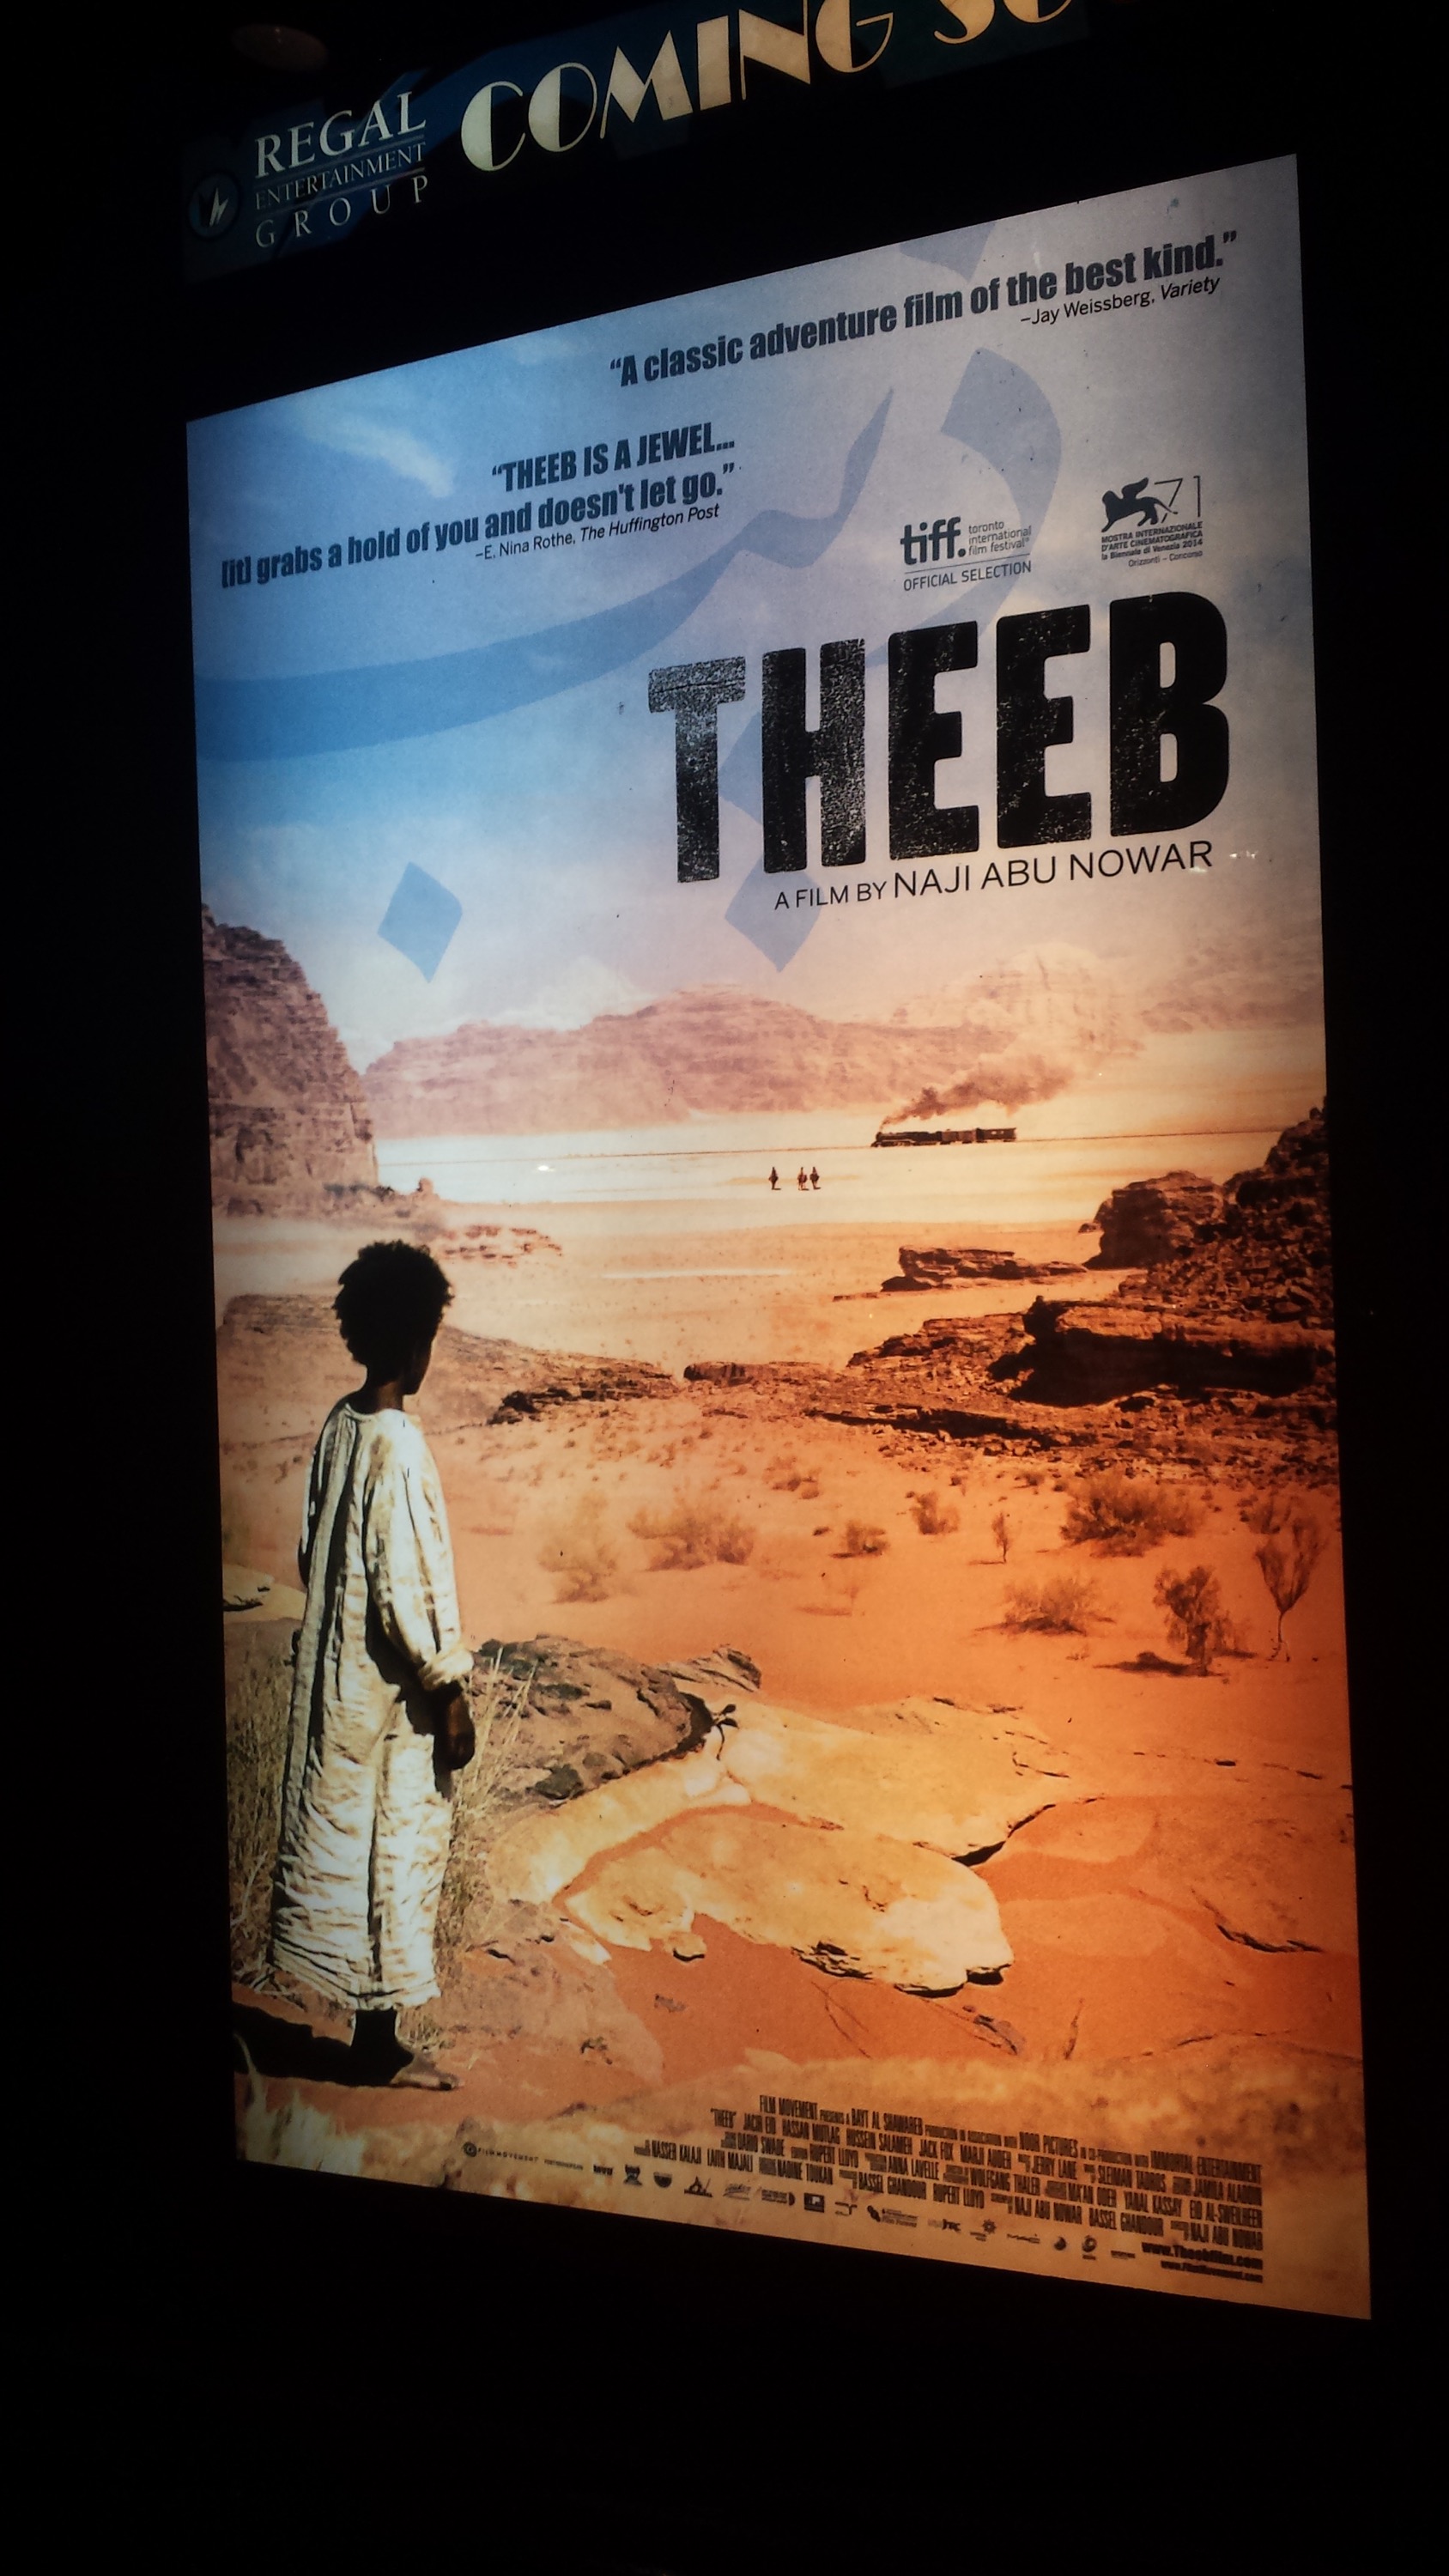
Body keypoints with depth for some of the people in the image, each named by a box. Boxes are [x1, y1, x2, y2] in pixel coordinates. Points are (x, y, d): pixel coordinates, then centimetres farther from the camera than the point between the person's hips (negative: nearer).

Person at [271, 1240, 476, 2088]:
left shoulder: (339, 1426, 2)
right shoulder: (400, 1447, -24)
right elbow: (411, 1594, -23)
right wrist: (451, 1694, -15)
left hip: (333, 1676, 9)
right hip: (391, 1696, -9)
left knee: (340, 1830, 17)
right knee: (397, 1851, 4)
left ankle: (373, 2026, 32)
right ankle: (380, 2045, 17)